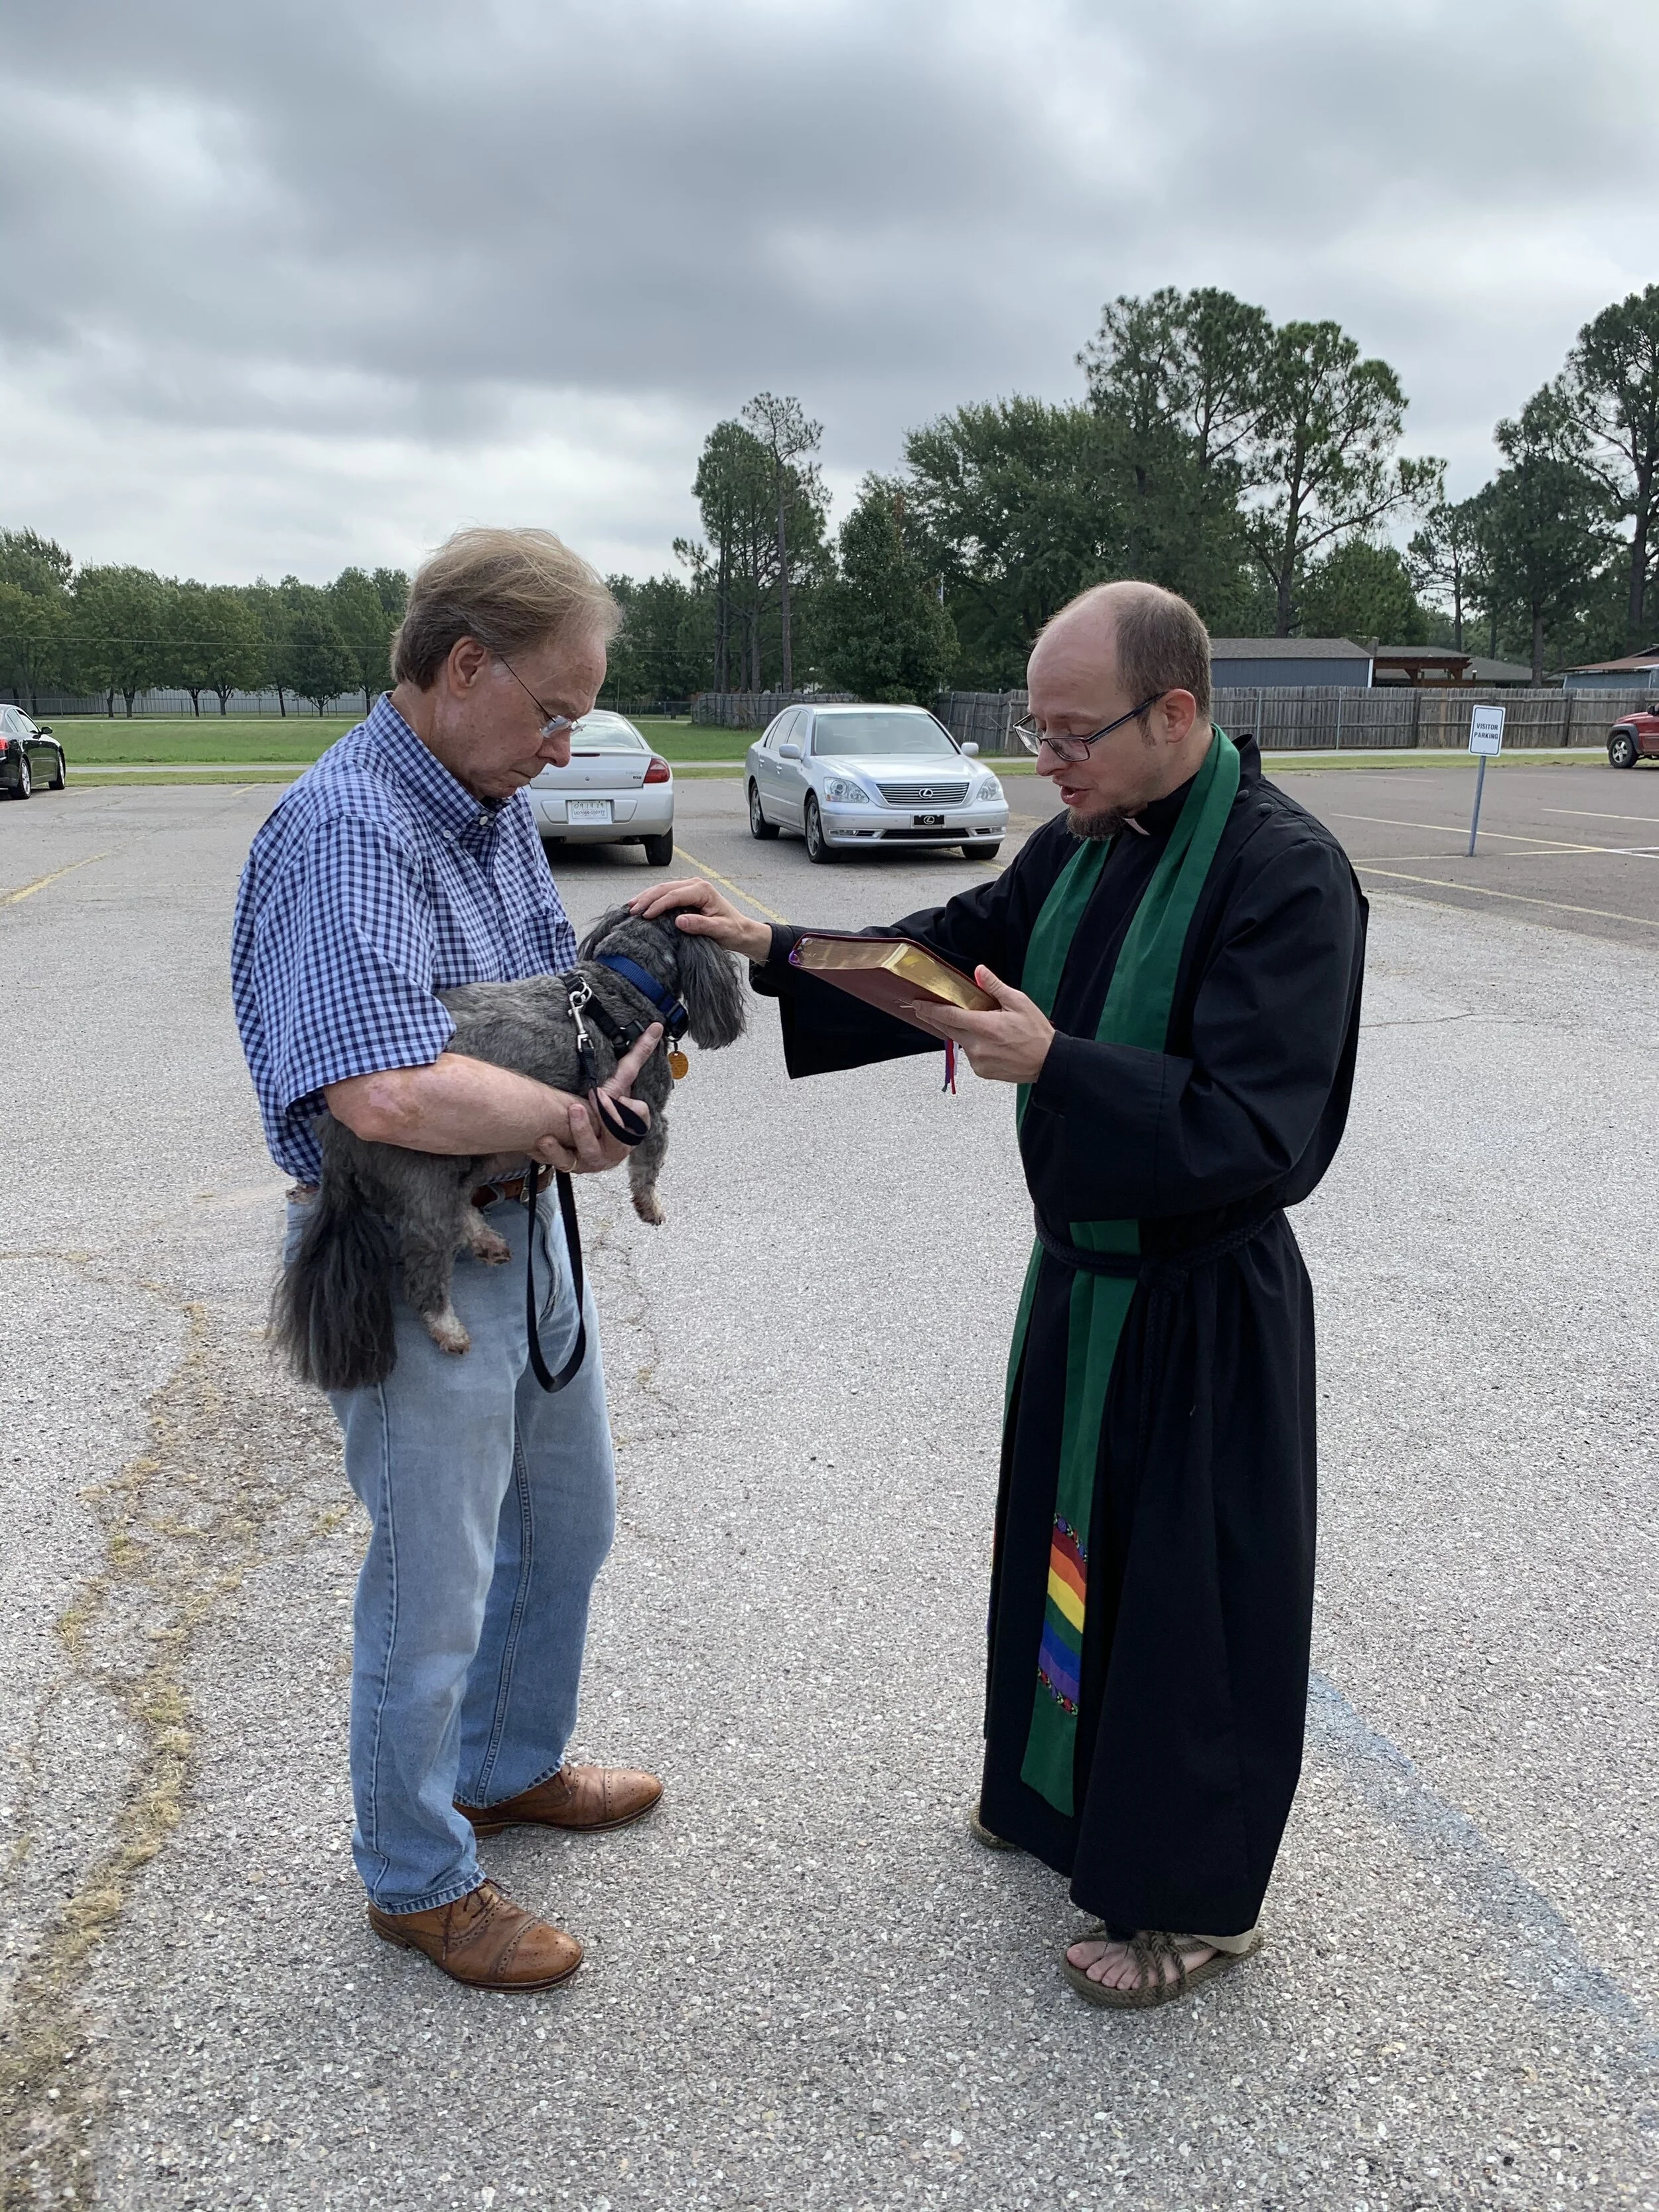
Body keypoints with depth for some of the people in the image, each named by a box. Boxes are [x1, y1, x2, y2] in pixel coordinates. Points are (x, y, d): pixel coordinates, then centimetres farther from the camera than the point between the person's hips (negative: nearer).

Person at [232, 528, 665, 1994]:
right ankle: (418, 1880, 30)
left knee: (567, 1517, 24)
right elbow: (387, 1094, -37)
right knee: (436, 1586, 7)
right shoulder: (345, 826, -25)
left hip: (521, 1221, 10)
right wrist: (572, 1117, -22)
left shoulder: (498, 803, 6)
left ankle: (508, 1767, 47)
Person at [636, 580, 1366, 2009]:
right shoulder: (1088, 843, 2)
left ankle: (1193, 1899, 30)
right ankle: (1069, 1789, 48)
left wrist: (1055, 1066, -33)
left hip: (1201, 1315, -8)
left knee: (1186, 1588, 7)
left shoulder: (1286, 876, -23)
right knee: (1067, 1541, 23)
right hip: (1085, 1275, 8)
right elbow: (951, 954, 8)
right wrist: (774, 953, -4)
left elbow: (1255, 1129, -28)